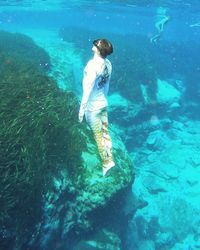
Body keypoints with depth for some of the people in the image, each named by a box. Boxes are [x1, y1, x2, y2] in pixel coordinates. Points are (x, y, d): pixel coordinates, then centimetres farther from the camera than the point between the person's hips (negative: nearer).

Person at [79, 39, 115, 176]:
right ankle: (110, 159, 24)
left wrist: (82, 108, -20)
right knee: (105, 132, 15)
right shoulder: (108, 63, -1)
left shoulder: (93, 64, -22)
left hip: (92, 106, -7)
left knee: (98, 136, 7)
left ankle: (106, 162, 17)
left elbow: (88, 87, -24)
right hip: (104, 103, 7)